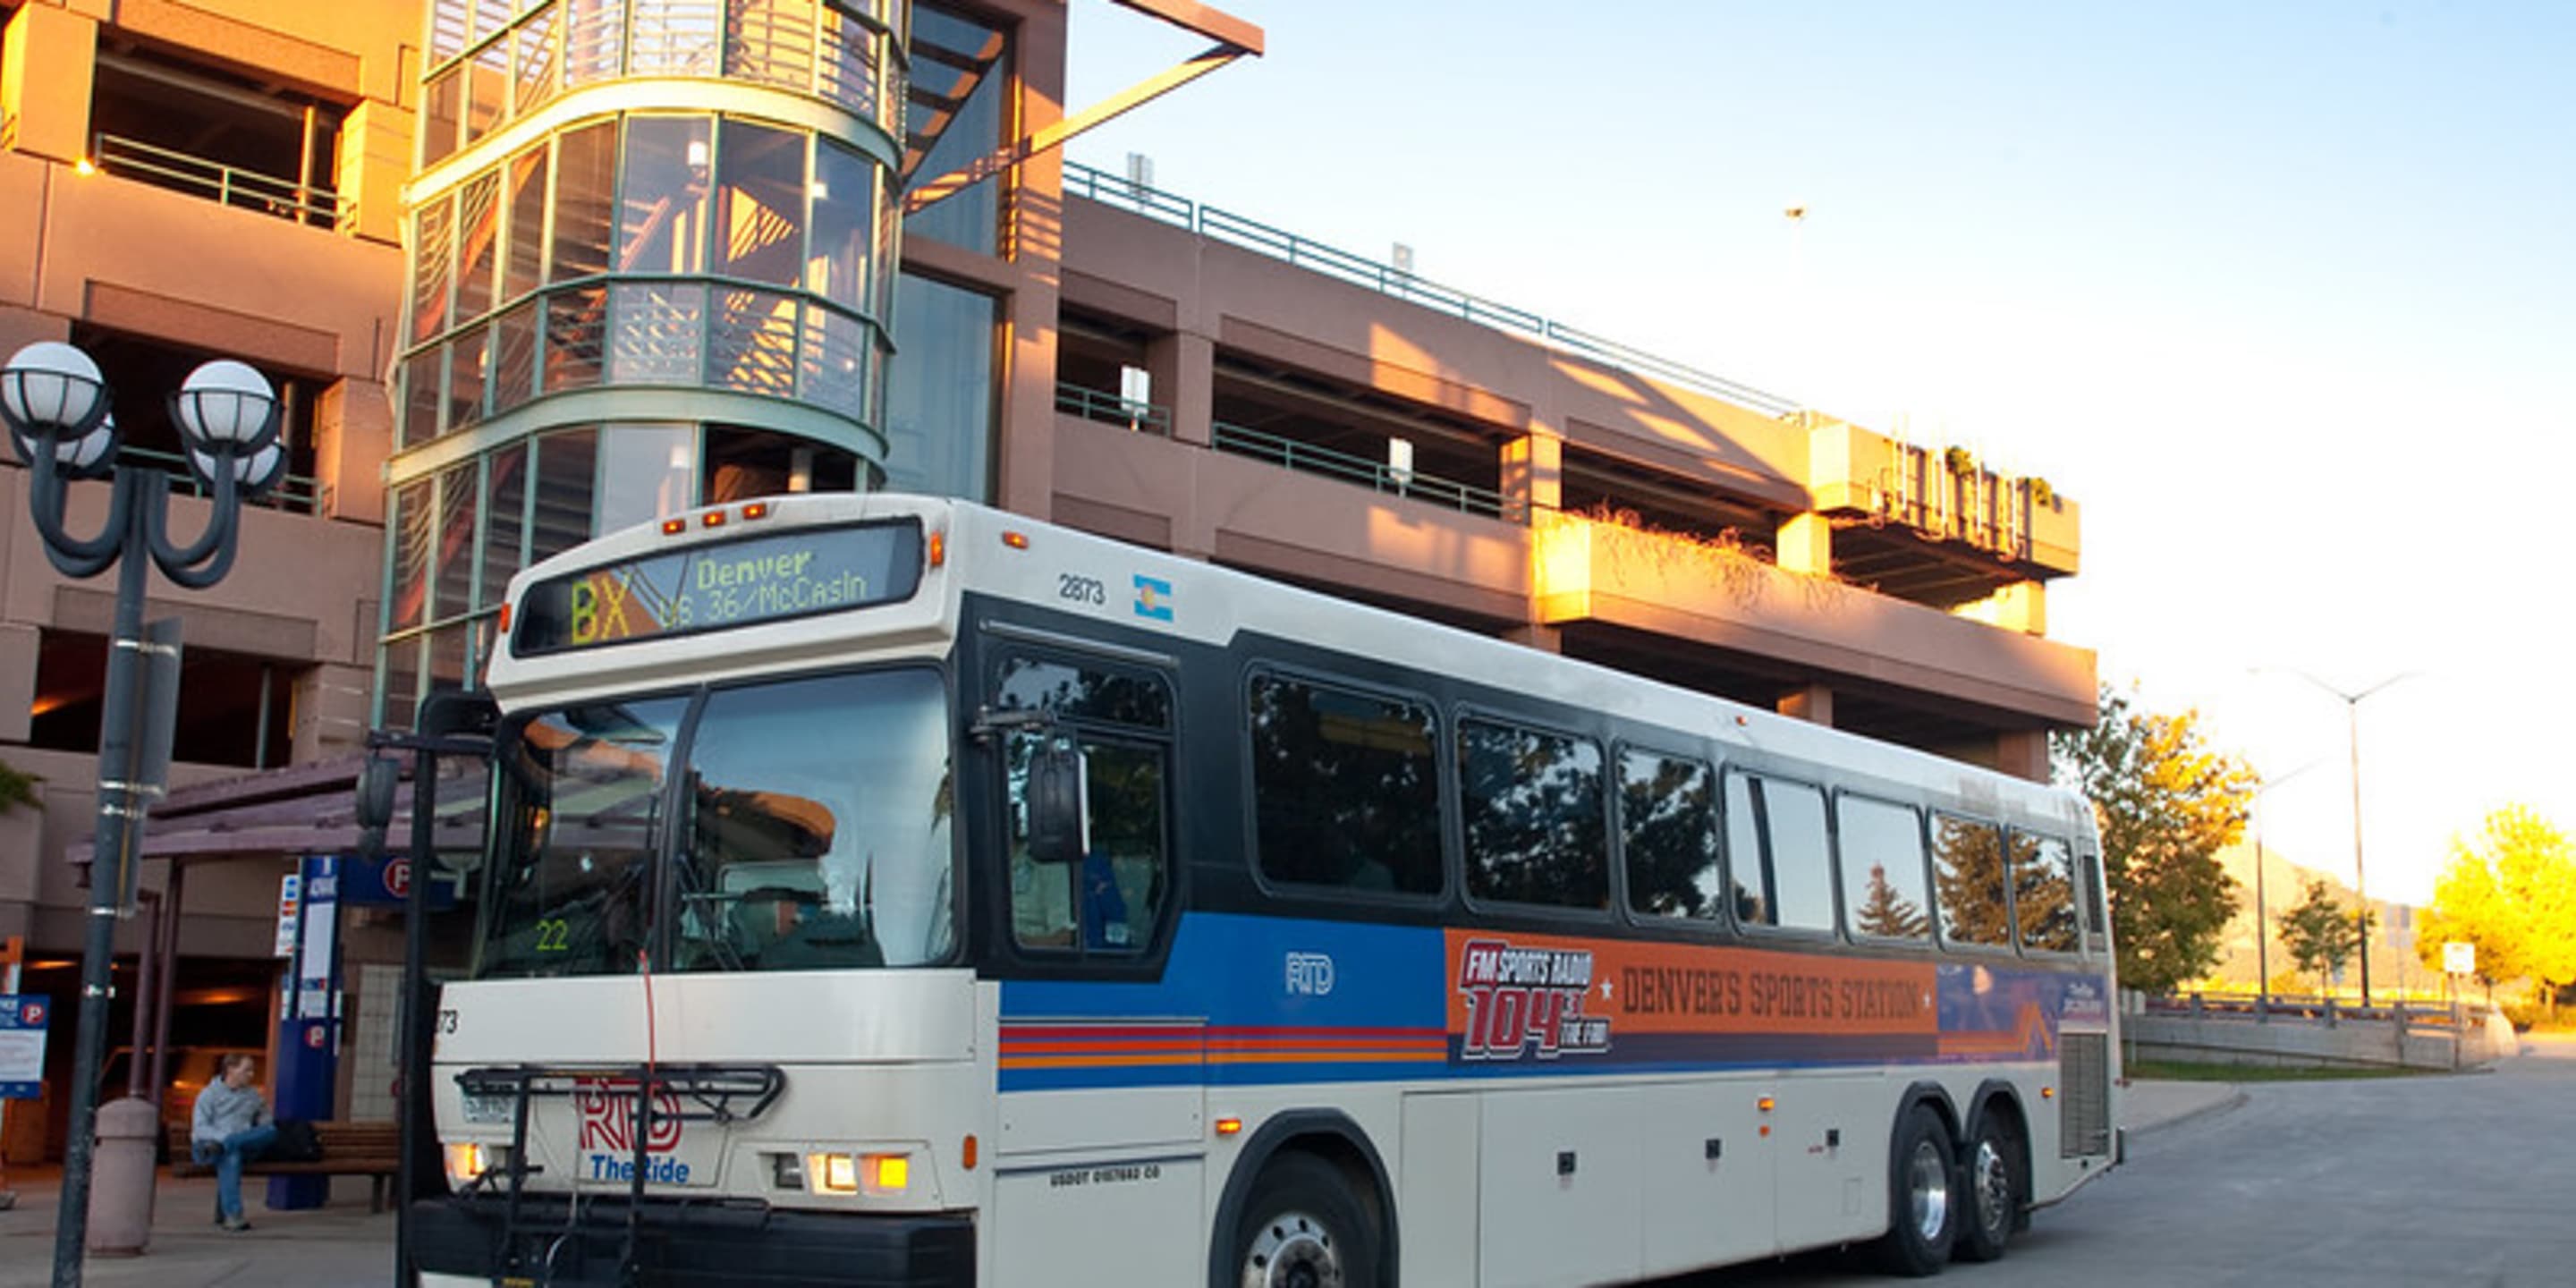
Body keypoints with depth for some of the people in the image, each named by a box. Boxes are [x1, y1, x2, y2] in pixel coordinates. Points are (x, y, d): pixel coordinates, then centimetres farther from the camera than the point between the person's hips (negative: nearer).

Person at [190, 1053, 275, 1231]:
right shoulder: (209, 1094, 8)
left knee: (272, 1131, -26)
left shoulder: (253, 1095, 23)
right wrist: (224, 1136, -22)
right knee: (230, 1156, -40)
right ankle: (232, 1214, -49)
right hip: (209, 1142, -4)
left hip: (246, 1145, 4)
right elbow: (200, 1128, -4)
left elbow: (265, 1121, 24)